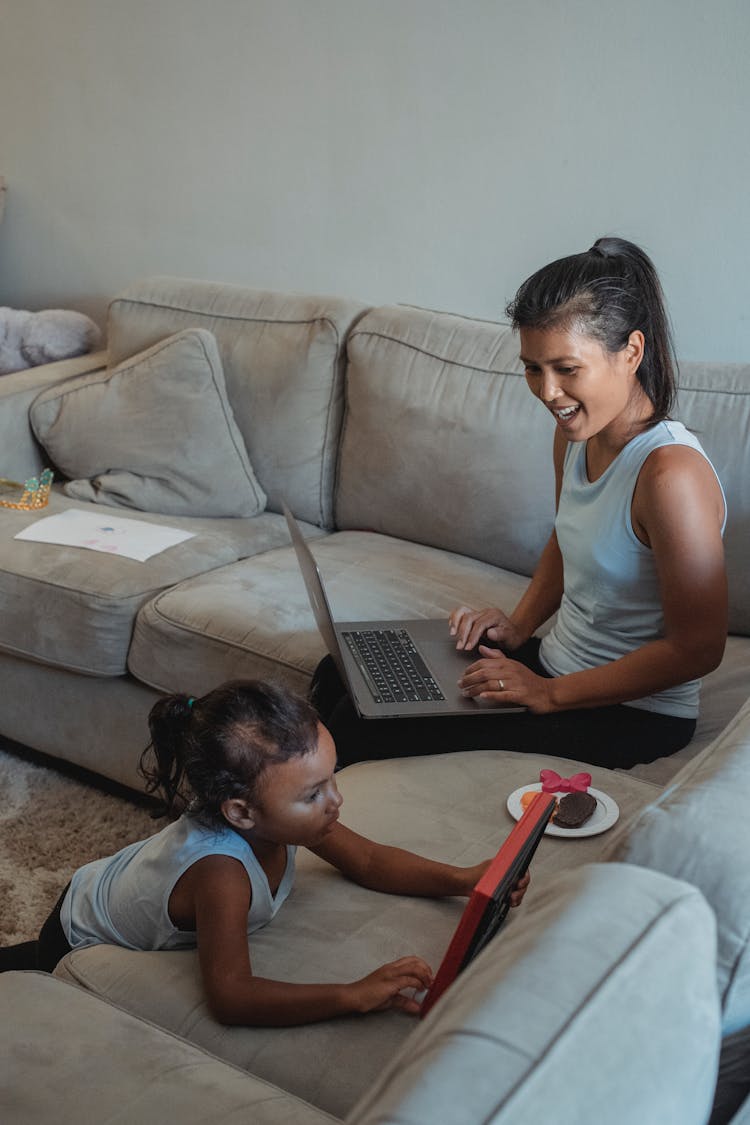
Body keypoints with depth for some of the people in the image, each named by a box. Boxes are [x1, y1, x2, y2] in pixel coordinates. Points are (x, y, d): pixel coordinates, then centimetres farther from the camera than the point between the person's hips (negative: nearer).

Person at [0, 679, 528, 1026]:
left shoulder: (282, 816, -27)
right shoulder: (221, 873, -49)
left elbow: (370, 861, -17)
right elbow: (230, 996, -55)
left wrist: (463, 879, -31)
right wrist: (355, 995, -61)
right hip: (82, 943, -7)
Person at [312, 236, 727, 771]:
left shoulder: (671, 473, -28)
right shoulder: (576, 433, -1)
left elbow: (698, 648, -24)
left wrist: (549, 694, -21)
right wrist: (519, 624, 3)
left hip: (633, 715, -8)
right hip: (555, 662, 8)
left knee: (366, 726, -17)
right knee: (340, 677, 2)